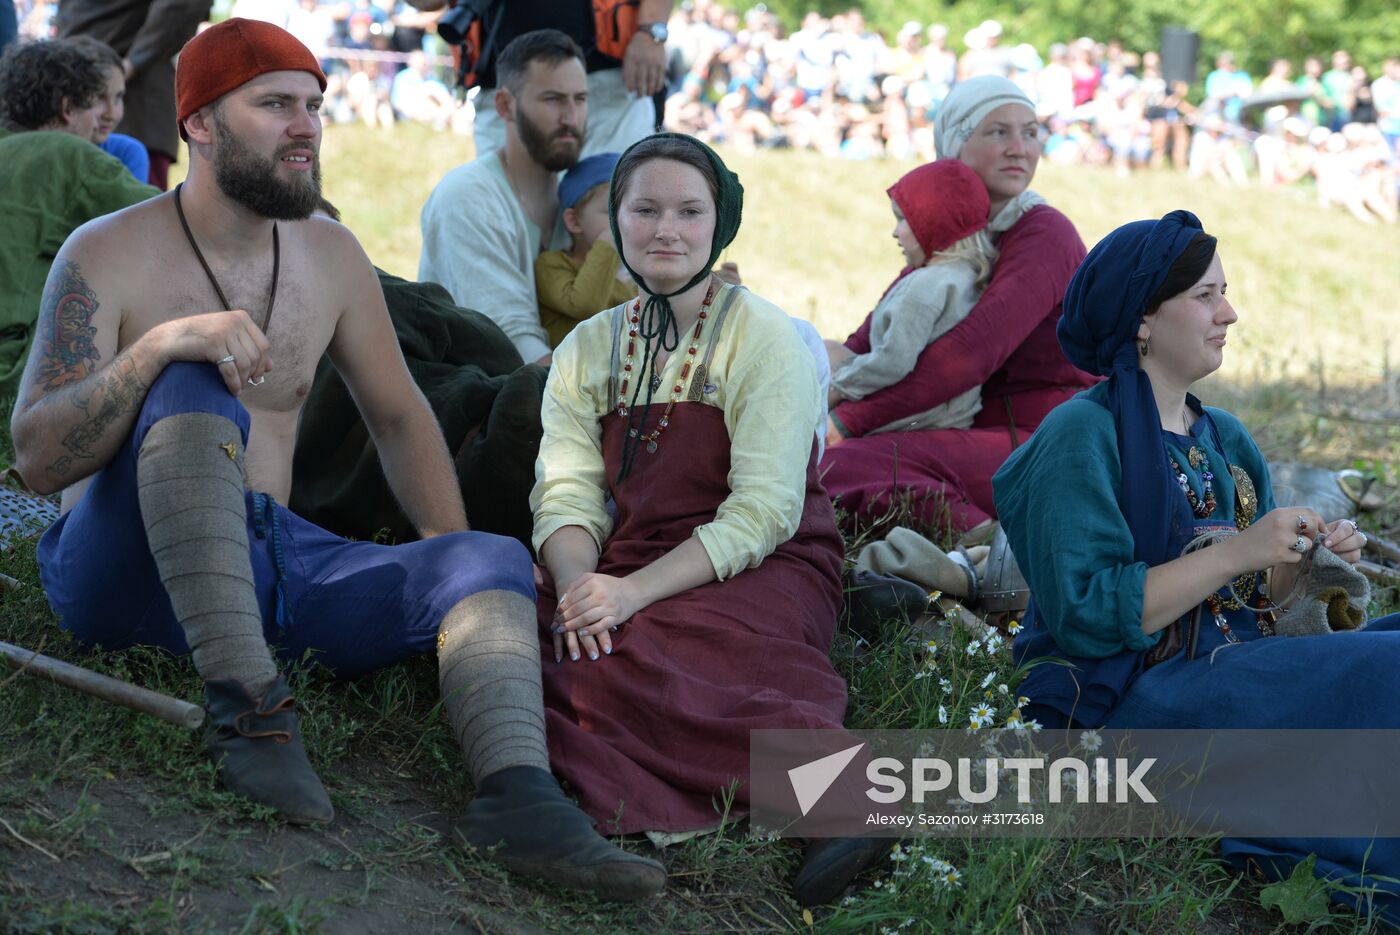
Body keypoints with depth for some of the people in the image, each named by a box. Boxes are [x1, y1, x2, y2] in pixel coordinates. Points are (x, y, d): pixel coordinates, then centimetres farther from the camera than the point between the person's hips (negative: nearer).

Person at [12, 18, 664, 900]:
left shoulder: (331, 256, 10)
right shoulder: (107, 256, -5)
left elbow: (399, 416, 19)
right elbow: (36, 458, -14)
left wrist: (459, 586, 8)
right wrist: (158, 345, -31)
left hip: (268, 558, 5)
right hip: (126, 569, -5)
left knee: (492, 561, -15)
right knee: (193, 393, -33)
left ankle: (518, 795, -41)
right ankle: (245, 704, -35)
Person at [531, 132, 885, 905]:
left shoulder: (762, 336, -2)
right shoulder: (588, 349, 14)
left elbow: (763, 513, -12)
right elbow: (567, 494, 4)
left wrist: (635, 591, -23)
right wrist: (579, 583, -19)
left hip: (761, 571, -5)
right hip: (633, 569, 5)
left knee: (623, 662, -34)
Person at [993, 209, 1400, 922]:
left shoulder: (1225, 438, 16)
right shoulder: (1080, 435, -7)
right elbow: (1089, 612, -17)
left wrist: (1305, 560, -2)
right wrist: (1239, 552, -18)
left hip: (1231, 672, 8)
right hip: (1126, 696, -8)